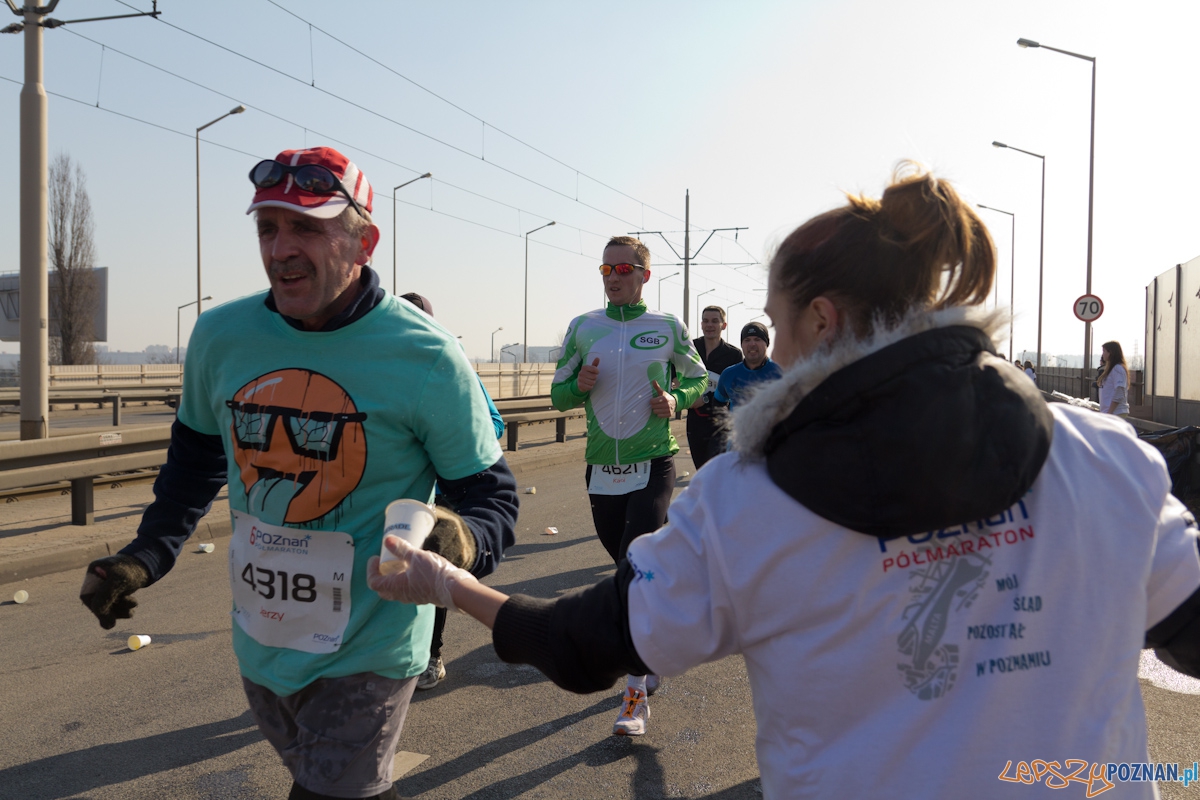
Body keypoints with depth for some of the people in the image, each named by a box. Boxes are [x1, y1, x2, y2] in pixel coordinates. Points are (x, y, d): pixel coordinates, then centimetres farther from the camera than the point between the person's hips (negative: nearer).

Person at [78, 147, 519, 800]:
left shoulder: (425, 356, -17)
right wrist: (146, 556, 3)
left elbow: (490, 494, -10)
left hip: (365, 655, -5)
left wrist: (465, 544, -31)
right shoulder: (220, 336, -3)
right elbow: (197, 457, 15)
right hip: (258, 645, 5)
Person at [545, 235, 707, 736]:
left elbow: (698, 379, 13)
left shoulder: (667, 327, 1)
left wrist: (677, 400, -8)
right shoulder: (582, 328, 7)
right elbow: (558, 393, 11)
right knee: (627, 565, 13)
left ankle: (636, 694, -4)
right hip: (601, 468, 3)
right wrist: (580, 386, -11)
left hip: (652, 464, -3)